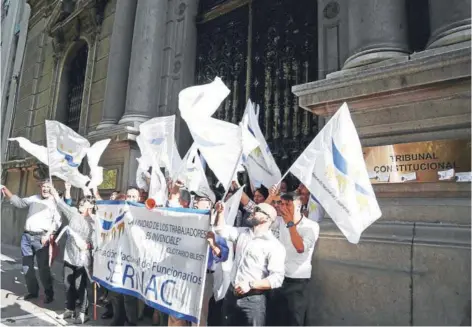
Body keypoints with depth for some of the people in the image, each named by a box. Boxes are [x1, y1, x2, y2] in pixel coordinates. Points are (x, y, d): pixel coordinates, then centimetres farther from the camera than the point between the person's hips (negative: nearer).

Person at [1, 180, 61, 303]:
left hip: (41, 238, -5)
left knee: (43, 267, -4)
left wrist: (47, 235, -17)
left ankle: (49, 293, 8)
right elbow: (19, 202, 23)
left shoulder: (55, 202, -3)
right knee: (27, 266, 12)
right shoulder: (33, 198, 13)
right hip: (26, 236, 6)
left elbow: (57, 222, -8)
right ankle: (32, 291, 27)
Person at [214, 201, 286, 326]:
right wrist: (220, 212, 3)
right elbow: (222, 229, 19)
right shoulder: (243, 233, 9)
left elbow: (277, 278, -19)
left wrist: (250, 285, -23)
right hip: (231, 294, 6)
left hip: (253, 300, -6)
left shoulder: (274, 246, -12)